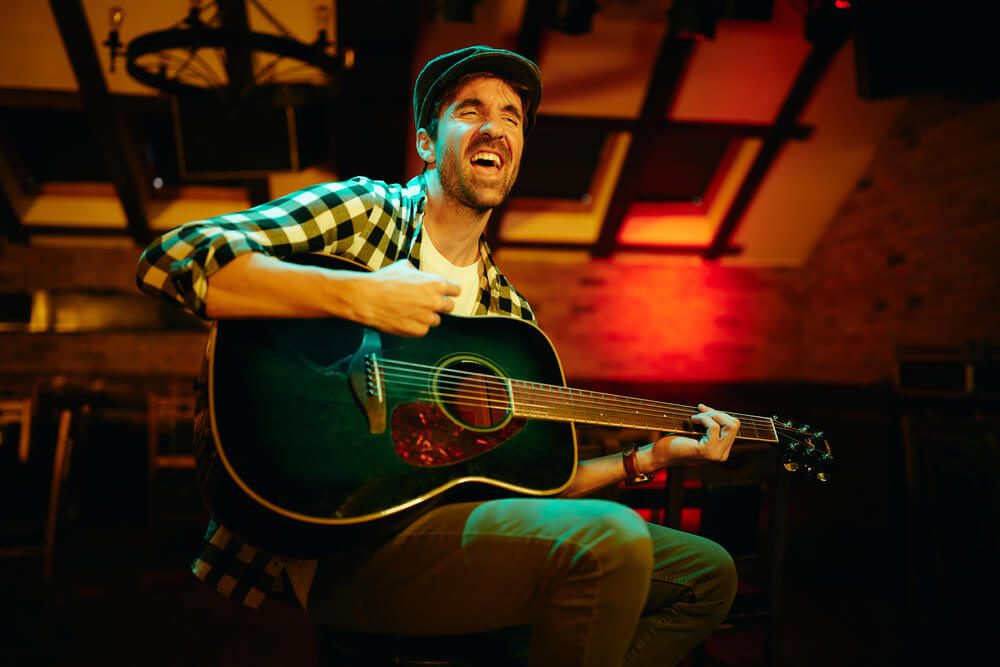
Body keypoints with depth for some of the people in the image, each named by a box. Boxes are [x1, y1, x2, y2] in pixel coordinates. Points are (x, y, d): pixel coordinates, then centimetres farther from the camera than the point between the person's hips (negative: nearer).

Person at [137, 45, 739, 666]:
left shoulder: (511, 314, 14)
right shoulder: (361, 209, -1)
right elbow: (169, 260, -14)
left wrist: (649, 457, 9)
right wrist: (356, 295, -22)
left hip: (453, 518, 7)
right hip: (343, 539, -6)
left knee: (708, 572, 5)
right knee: (610, 541, -28)